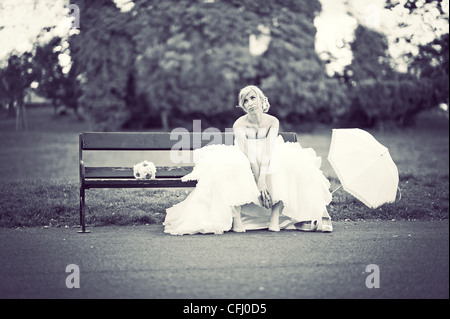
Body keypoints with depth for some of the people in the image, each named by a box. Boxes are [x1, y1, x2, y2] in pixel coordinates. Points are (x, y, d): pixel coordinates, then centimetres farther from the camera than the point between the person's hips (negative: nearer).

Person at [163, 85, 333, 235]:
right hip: (246, 165, -2)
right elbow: (246, 154, -22)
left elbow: (268, 151, -21)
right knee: (229, 168, -36)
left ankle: (275, 218, -27)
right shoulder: (239, 124, -15)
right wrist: (258, 182, -30)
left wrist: (263, 179, -32)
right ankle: (236, 219, -36)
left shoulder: (272, 122, -10)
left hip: (270, 163, 2)